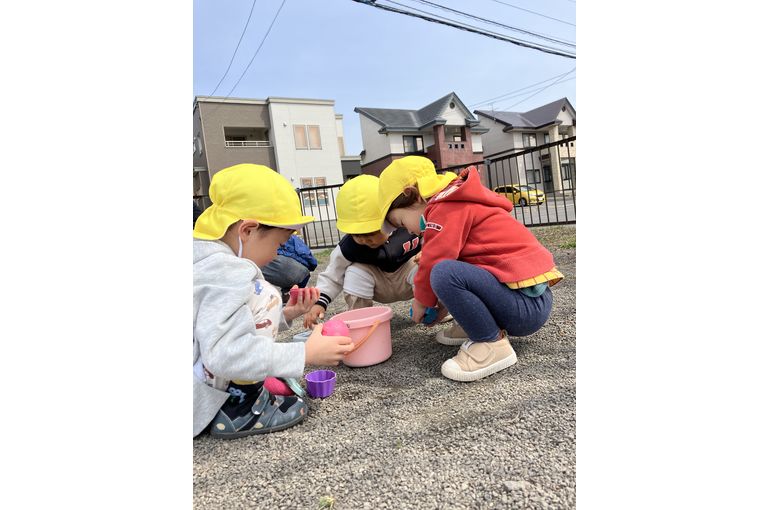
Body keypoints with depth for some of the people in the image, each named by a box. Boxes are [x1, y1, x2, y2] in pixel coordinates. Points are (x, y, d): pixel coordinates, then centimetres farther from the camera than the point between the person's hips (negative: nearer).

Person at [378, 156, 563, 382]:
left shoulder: (446, 209, -12)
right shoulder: (459, 203, 18)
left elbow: (434, 262, -16)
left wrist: (421, 302, 2)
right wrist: (446, 301, 21)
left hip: (527, 304, -10)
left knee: (444, 273, -28)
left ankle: (493, 344, -11)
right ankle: (474, 325, 12)